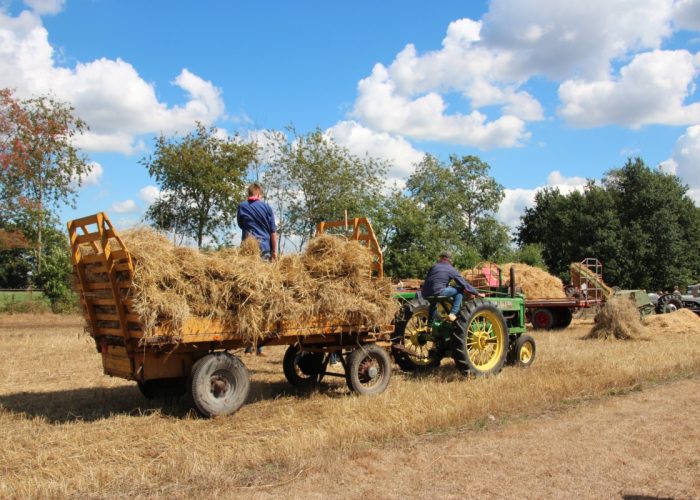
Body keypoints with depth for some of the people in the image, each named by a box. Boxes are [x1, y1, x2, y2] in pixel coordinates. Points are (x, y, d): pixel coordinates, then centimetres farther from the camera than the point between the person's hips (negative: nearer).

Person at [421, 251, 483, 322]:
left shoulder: (434, 266, 19)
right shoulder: (452, 270, 10)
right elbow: (464, 284, 13)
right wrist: (477, 293, 22)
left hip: (425, 294, 5)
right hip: (438, 292, -5)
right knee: (459, 290, 12)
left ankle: (430, 321, 40)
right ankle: (453, 314, 4)